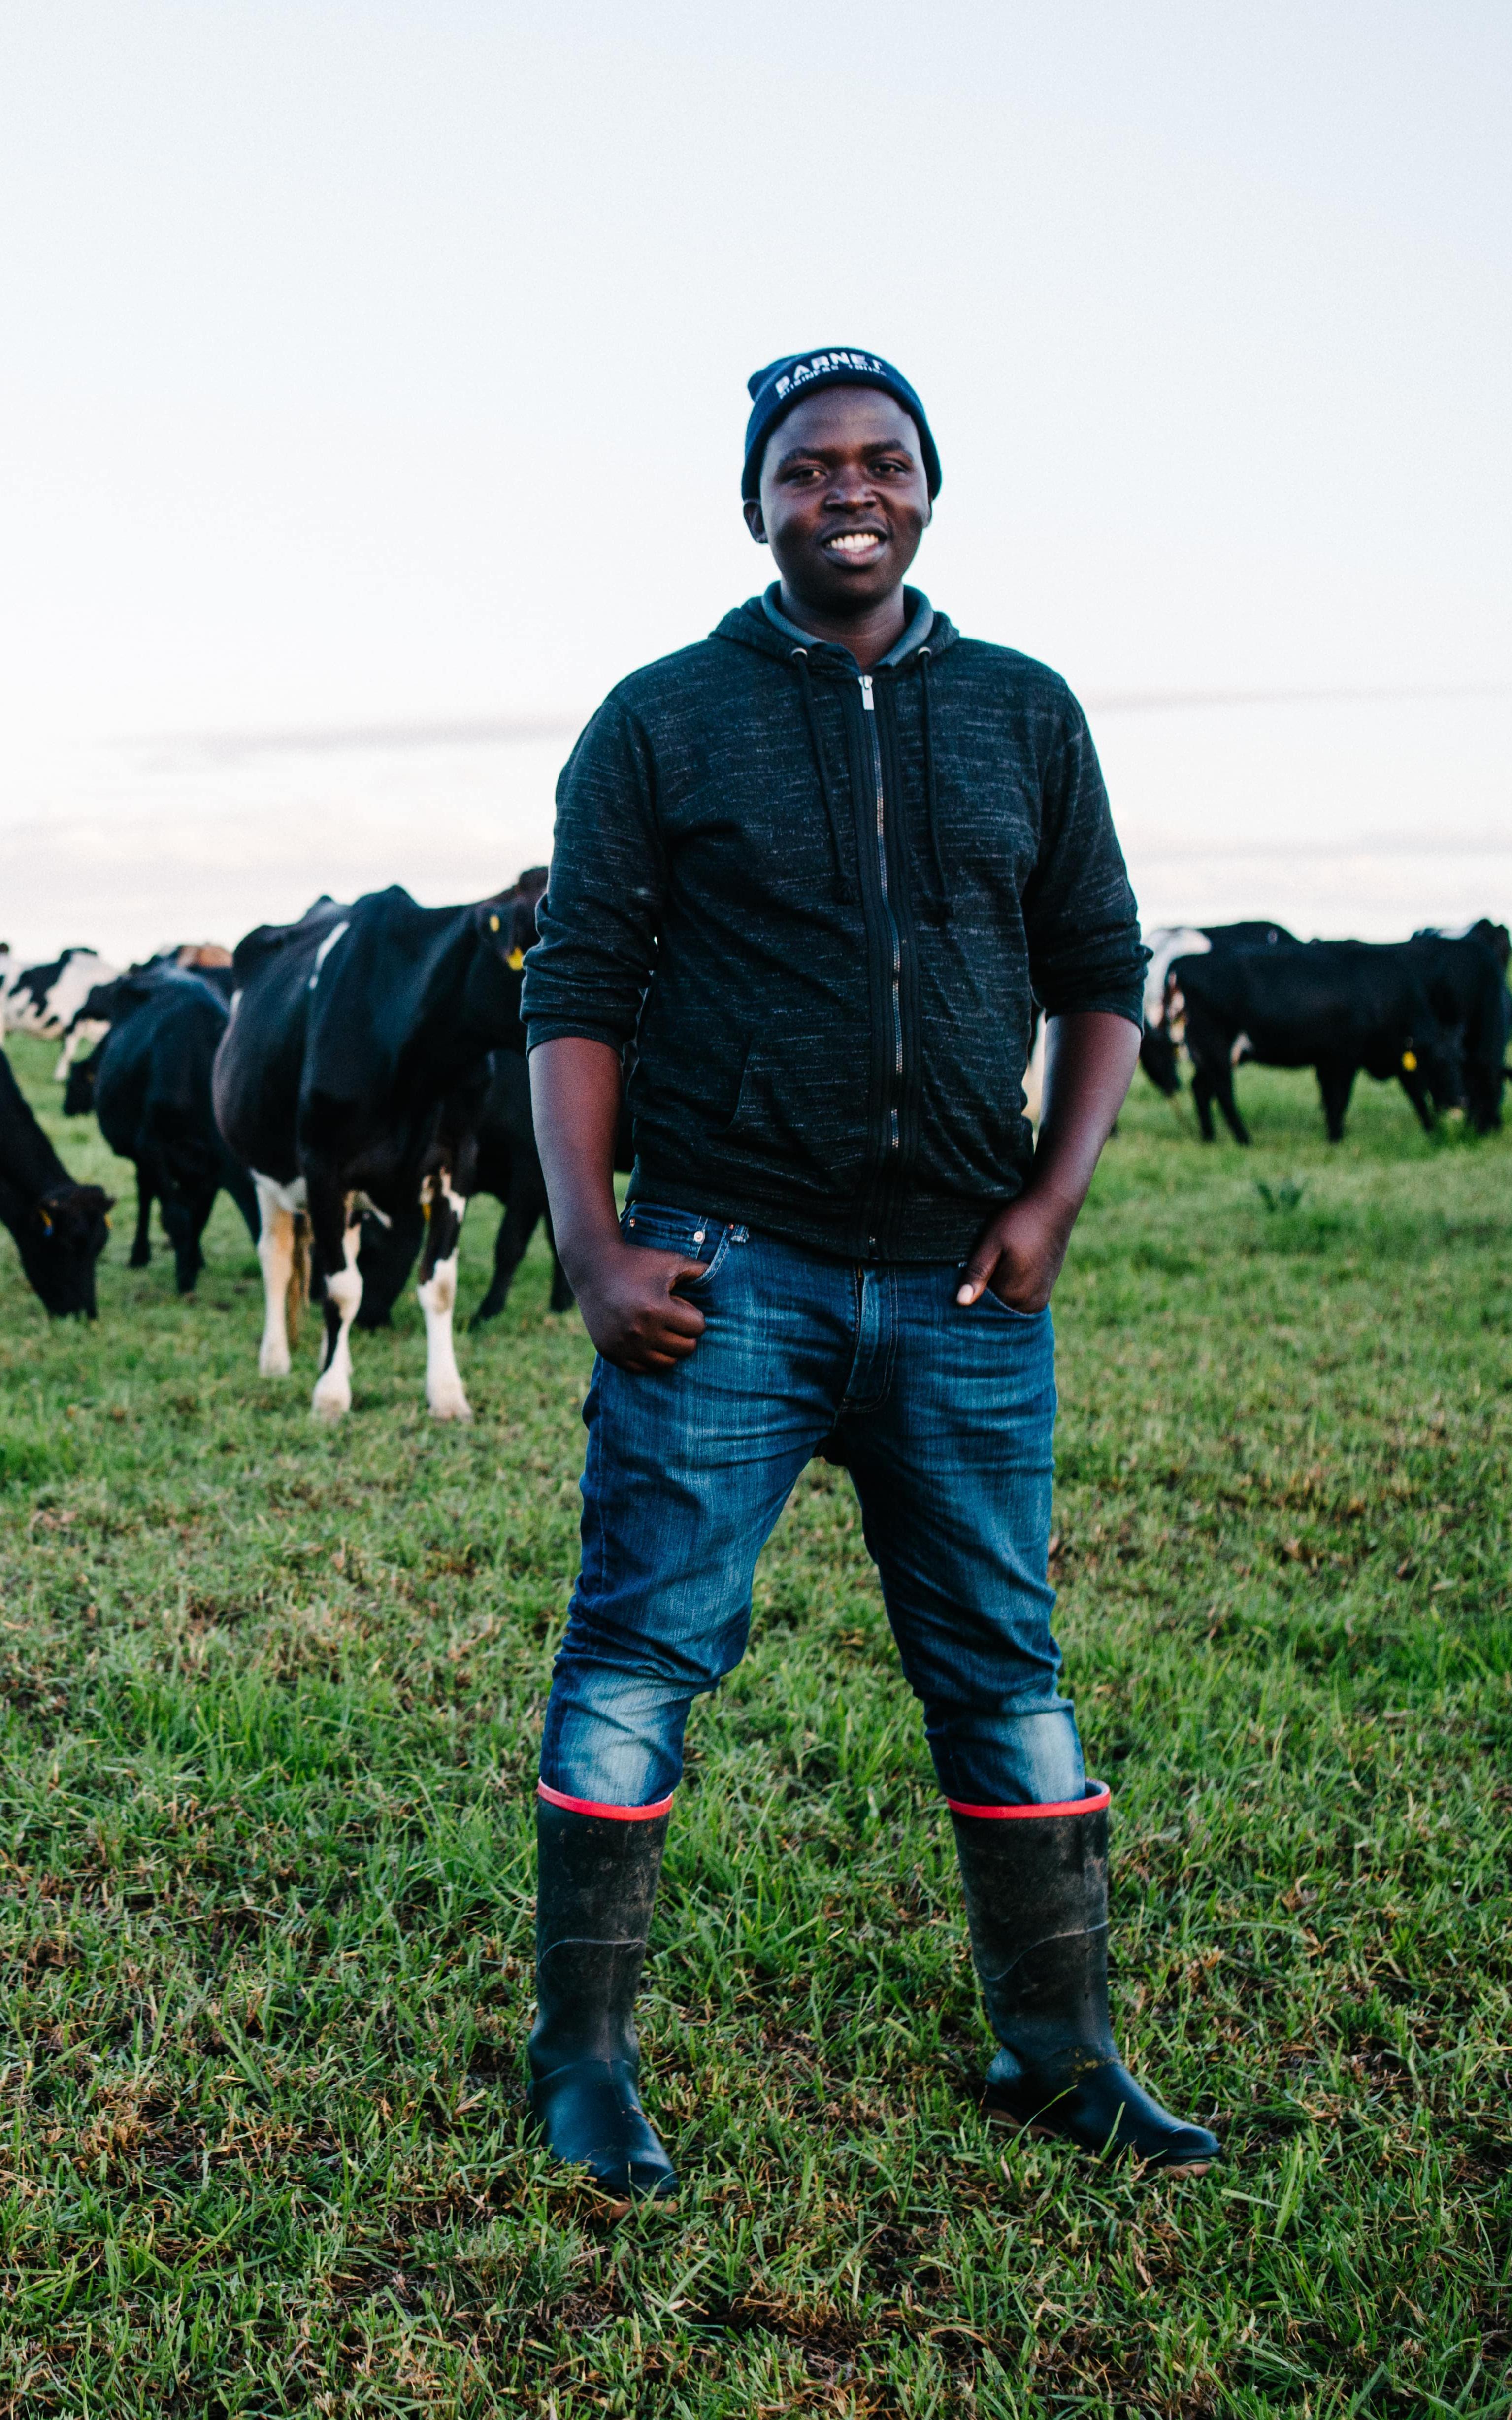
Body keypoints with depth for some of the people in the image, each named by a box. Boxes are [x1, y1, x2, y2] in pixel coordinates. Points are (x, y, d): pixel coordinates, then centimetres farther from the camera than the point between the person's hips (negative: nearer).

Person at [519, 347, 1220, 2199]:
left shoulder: (1025, 716, 12)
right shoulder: (662, 723, 4)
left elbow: (1099, 974, 14)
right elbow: (577, 994, 1)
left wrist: (1053, 1199, 0)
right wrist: (592, 1247, -9)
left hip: (966, 1286, 3)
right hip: (727, 1275, -2)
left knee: (1004, 1666, 9)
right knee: (645, 1646, -2)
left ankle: (1058, 2053, 22)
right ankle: (583, 2057, 12)